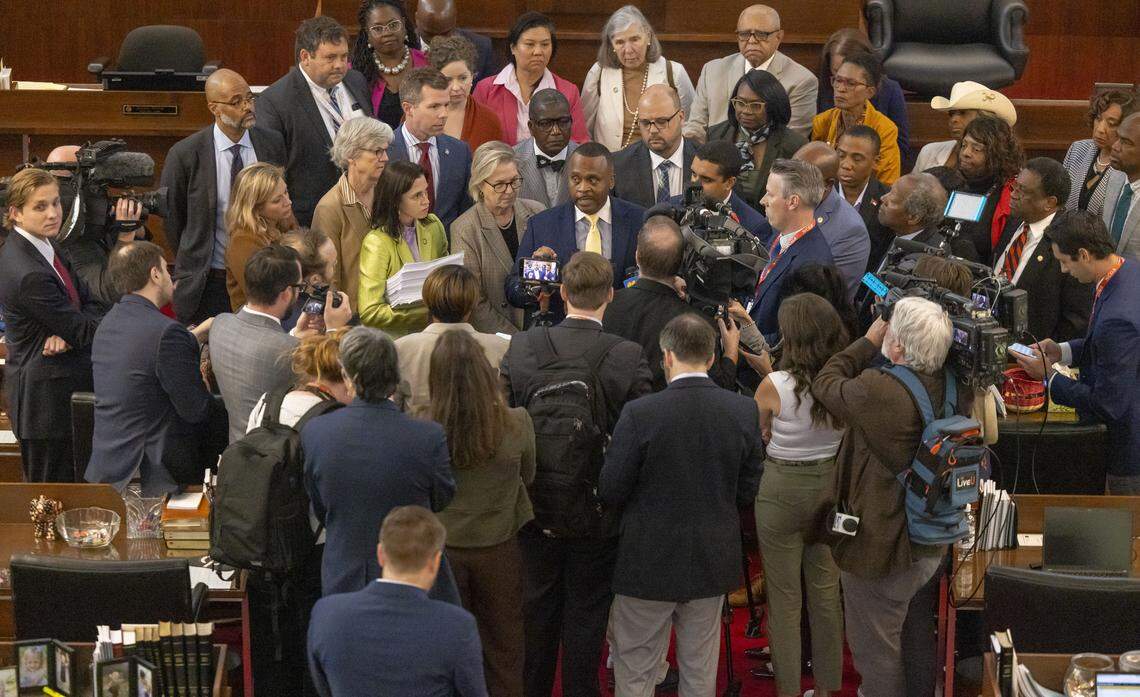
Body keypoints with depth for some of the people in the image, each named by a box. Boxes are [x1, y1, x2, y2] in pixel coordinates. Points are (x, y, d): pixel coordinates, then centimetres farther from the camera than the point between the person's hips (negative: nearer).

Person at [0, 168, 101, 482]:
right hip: (46, 396, -9)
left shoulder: (45, 245, 5)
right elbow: (83, 329, -19)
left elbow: (87, 301, 6)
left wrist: (67, 333, -14)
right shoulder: (29, 274, -25)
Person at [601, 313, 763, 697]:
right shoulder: (744, 412, -8)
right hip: (713, 563, 3)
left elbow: (610, 492, -12)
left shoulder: (640, 413, -19)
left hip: (649, 562, -3)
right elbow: (747, 491, 0)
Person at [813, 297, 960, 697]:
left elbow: (825, 384, -12)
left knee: (876, 649, 13)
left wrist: (868, 342, -2)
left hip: (879, 545, -7)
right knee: (909, 636, 31)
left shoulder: (877, 390, -33)